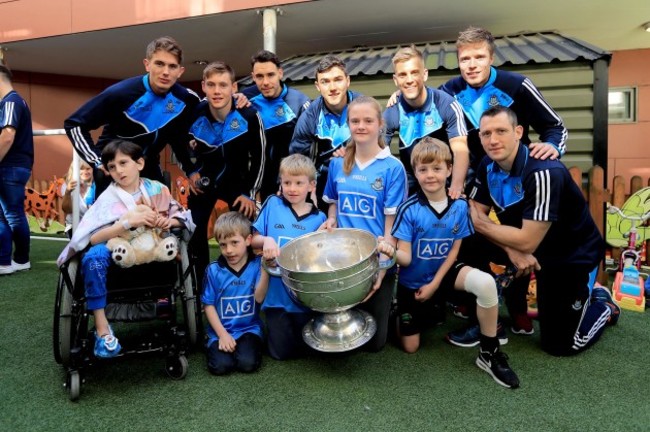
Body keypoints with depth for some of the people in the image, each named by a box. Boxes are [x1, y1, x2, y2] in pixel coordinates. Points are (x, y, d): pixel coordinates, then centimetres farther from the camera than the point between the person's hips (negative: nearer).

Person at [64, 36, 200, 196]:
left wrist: (191, 170, 1)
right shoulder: (121, 93, -23)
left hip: (149, 167, 4)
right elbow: (74, 124, -15)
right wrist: (99, 162, -20)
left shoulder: (187, 100, -11)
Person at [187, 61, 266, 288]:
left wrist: (250, 193, -11)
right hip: (204, 180, 1)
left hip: (237, 181, -1)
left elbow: (259, 157, -11)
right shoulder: (194, 114, -17)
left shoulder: (249, 116, -22)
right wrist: (190, 171, -3)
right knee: (195, 234, -1)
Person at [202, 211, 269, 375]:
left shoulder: (257, 265, -5)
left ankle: (249, 344, 9)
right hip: (221, 331, 1)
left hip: (249, 328, -1)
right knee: (220, 366, -20)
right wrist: (222, 334, -8)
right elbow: (208, 305, 0)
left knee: (248, 363, -23)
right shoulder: (214, 270, -4)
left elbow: (259, 298, -16)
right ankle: (217, 343, 12)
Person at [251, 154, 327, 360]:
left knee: (305, 347, 14)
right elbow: (254, 240, -1)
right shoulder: (273, 204, -4)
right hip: (276, 293, 0)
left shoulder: (318, 218, -2)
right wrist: (266, 240, -22)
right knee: (281, 351, 8)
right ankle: (273, 326, 36)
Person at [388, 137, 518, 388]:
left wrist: (435, 283, -10)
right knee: (410, 347, 3)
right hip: (412, 281, -1)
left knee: (486, 283, -30)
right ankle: (425, 310, 36)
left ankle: (489, 353, -12)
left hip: (444, 271, 2)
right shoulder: (409, 209, -20)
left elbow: (454, 251, -4)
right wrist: (391, 251, -45)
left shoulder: (459, 207, -11)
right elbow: (405, 258, -22)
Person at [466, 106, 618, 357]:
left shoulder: (543, 172, -33)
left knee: (559, 345, -1)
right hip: (526, 246, 7)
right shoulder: (487, 166, -10)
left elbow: (527, 241, -32)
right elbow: (474, 217, -10)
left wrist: (481, 225, -21)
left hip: (573, 255, -6)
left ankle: (604, 307, 29)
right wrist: (512, 249, -24)